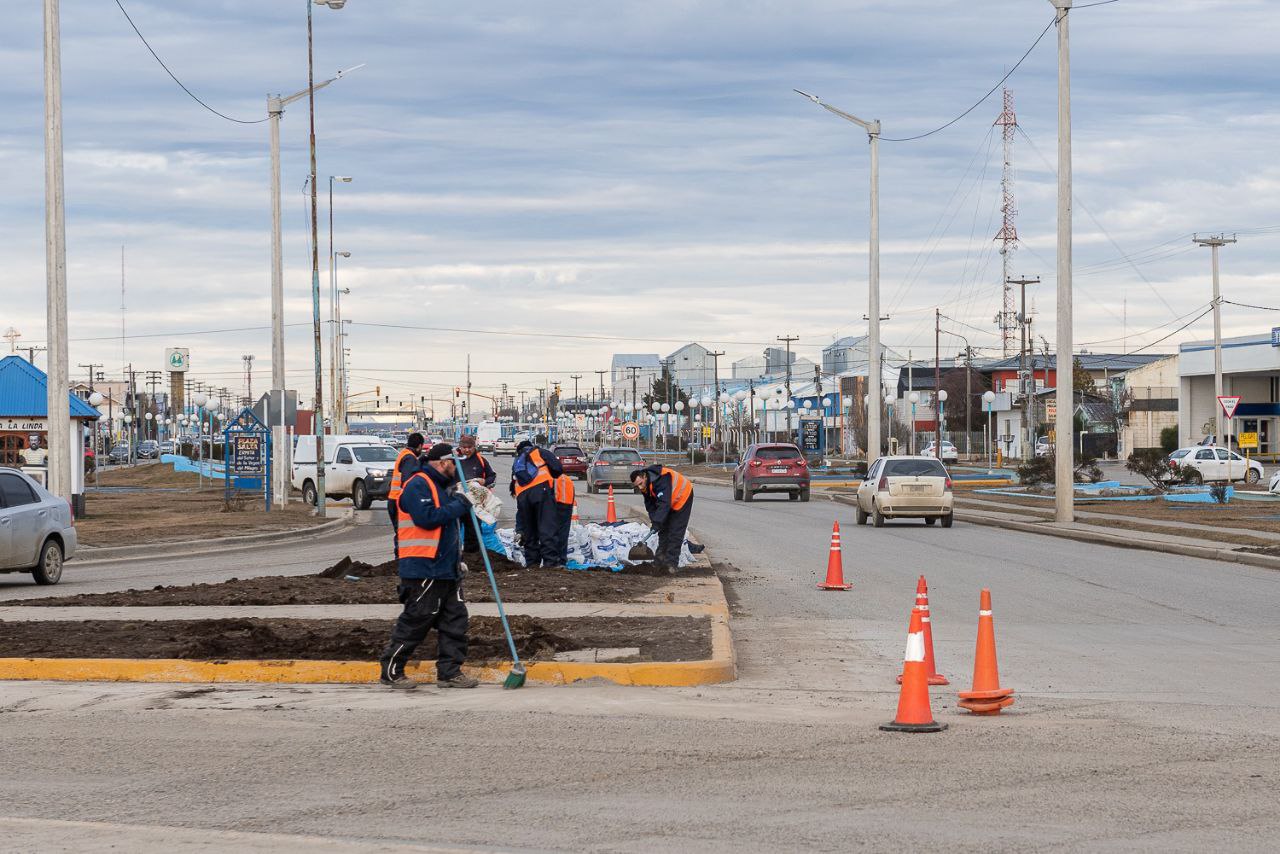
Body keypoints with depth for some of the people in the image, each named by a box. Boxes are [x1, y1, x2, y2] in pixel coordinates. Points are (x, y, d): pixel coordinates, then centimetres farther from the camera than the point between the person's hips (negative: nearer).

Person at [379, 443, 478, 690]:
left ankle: (449, 672, 11)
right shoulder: (418, 485, -12)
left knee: (455, 618, 6)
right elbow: (427, 518, -25)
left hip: (445, 569, 10)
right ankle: (392, 671, 4)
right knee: (415, 621, -5)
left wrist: (456, 560, 22)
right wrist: (459, 504, -17)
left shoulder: (440, 487, 20)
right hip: (424, 570, -10)